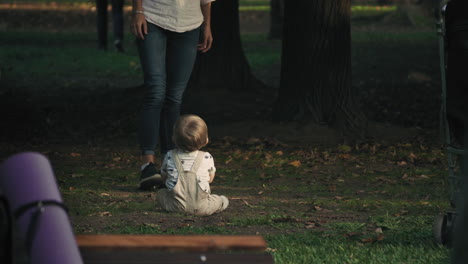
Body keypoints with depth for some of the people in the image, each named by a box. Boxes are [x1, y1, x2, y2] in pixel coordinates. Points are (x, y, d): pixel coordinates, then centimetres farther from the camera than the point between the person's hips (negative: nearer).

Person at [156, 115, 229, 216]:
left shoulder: (169, 157, 0)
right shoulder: (207, 158, -3)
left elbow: (164, 178, 14)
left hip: (177, 206, -1)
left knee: (161, 193, 26)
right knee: (224, 200, 23)